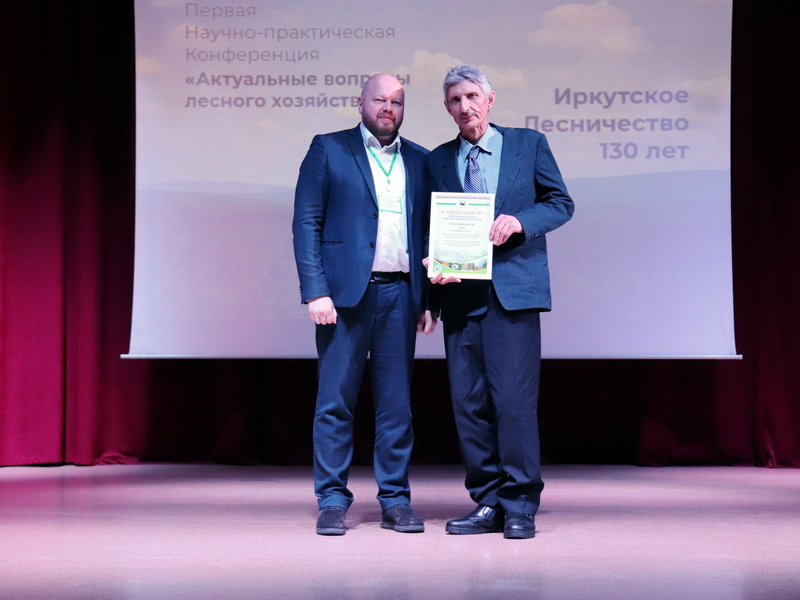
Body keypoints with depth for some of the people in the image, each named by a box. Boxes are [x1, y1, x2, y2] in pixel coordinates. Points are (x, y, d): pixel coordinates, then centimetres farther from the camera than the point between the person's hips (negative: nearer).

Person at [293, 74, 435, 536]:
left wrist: (429, 299, 8)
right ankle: (332, 501, 7)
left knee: (397, 402, 5)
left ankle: (396, 501, 13)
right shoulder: (328, 150, 5)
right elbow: (306, 224, -1)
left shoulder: (419, 161, 15)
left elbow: (428, 233, 15)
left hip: (400, 294, 3)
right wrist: (316, 291, -10)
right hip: (346, 291, -3)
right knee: (335, 401, -1)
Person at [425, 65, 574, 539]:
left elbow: (561, 203, 8)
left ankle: (520, 505, 1)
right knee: (468, 403, 2)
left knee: (514, 398, -8)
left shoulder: (529, 144, 9)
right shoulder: (437, 161, 16)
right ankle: (488, 503, 11)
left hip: (513, 289, -3)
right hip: (461, 292, 3)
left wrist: (519, 220, -10)